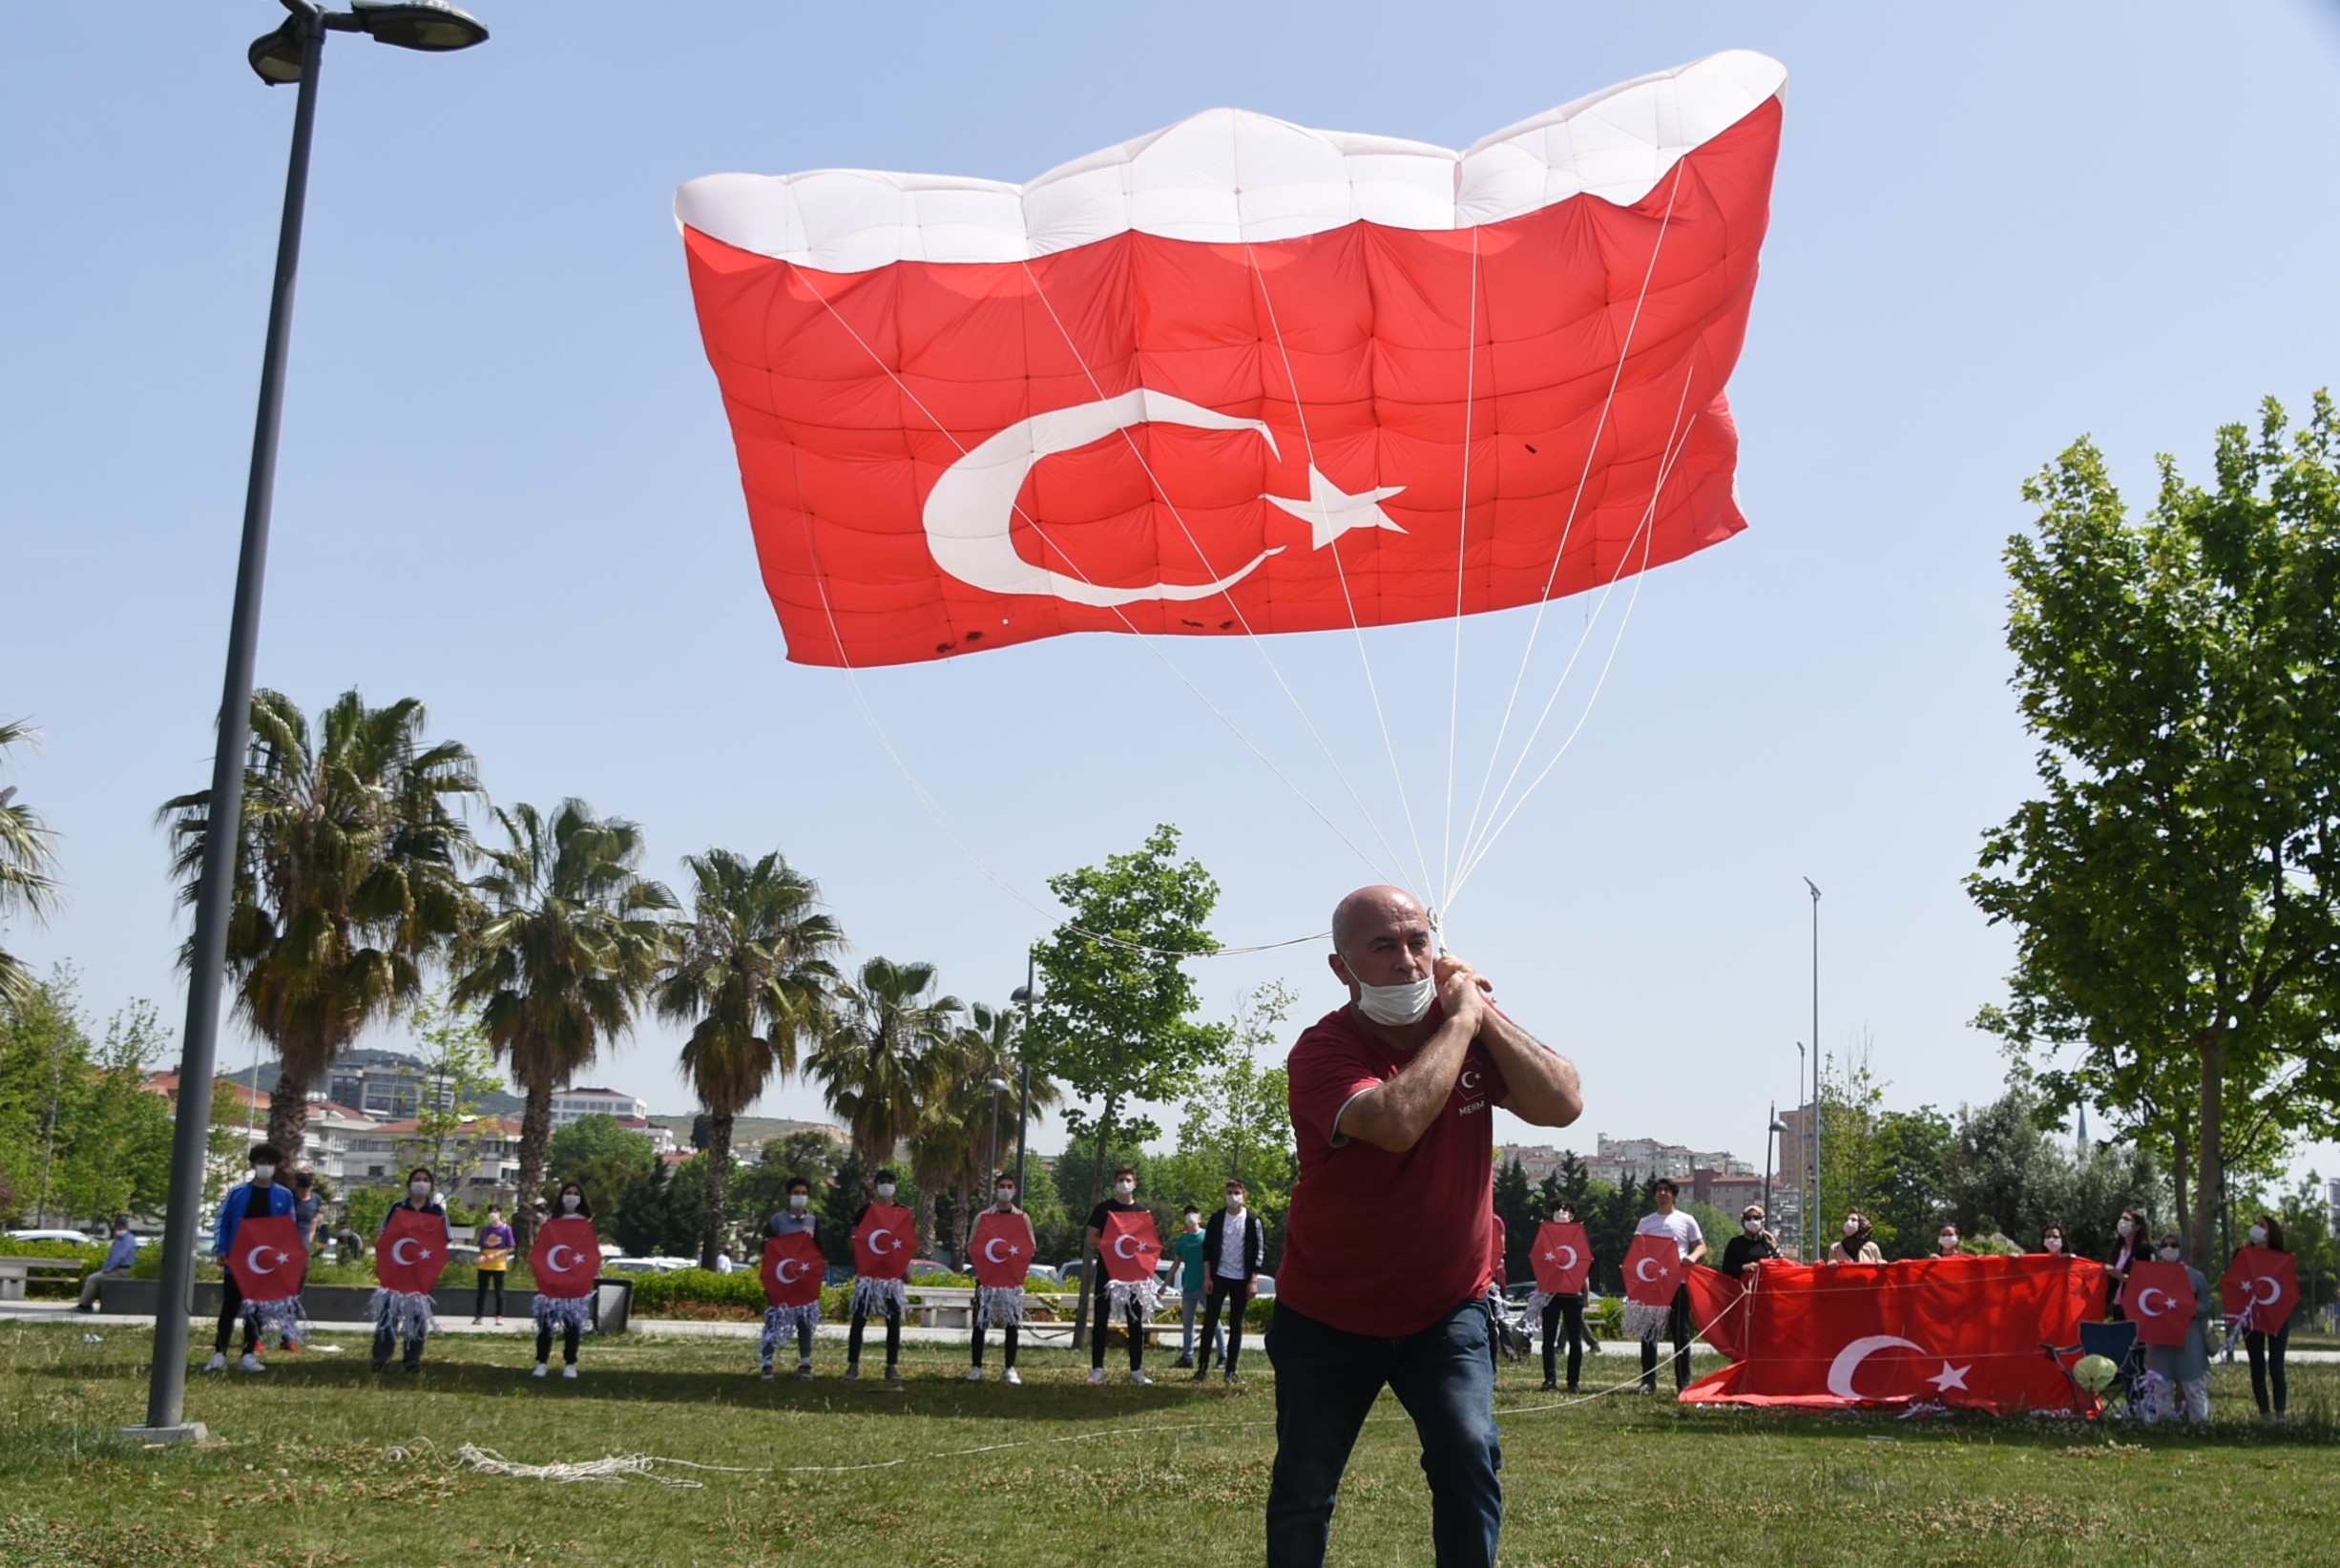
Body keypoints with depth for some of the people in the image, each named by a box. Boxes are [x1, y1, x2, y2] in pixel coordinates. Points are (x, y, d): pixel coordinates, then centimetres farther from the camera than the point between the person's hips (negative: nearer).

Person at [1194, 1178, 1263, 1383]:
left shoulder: (1252, 1220, -2)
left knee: (1236, 1325, 3)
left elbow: (1257, 1251, -2)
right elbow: (1207, 1248, 3)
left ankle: (1231, 1370, 7)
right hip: (1219, 1277, 1)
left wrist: (1253, 1280, -8)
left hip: (1241, 1279, -1)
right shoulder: (1217, 1218, 2)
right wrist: (1208, 1277, -3)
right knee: (1210, 1321, -2)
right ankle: (1203, 1366, 2)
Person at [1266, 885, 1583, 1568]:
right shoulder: (1322, 1050, -21)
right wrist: (1462, 1018, -29)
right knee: (1302, 1493, 10)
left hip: (1448, 1309, 2)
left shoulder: (1470, 1027, -5)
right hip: (1329, 1319, -2)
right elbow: (1397, 1121, -41)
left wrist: (1484, 1012, -21)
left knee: (1470, 1456, -19)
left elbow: (1563, 1104, -17)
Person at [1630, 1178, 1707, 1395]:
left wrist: (1693, 1257, -15)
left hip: (1678, 1282, -2)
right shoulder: (1646, 1222, 12)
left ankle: (1684, 1382, 5)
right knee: (1649, 1332, 0)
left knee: (1681, 1333, 1)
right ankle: (1648, 1381, 3)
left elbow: (1701, 1246, 7)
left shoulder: (1686, 1221, 7)